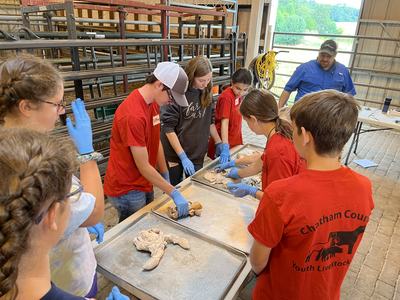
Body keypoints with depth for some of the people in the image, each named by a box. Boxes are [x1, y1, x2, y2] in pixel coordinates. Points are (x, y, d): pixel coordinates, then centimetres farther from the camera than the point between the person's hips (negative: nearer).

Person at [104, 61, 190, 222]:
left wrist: (166, 177, 8)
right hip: (127, 190, -8)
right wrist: (174, 193, -19)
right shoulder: (133, 116, -28)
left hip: (145, 184, 8)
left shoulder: (153, 103, 0)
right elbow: (143, 167, -23)